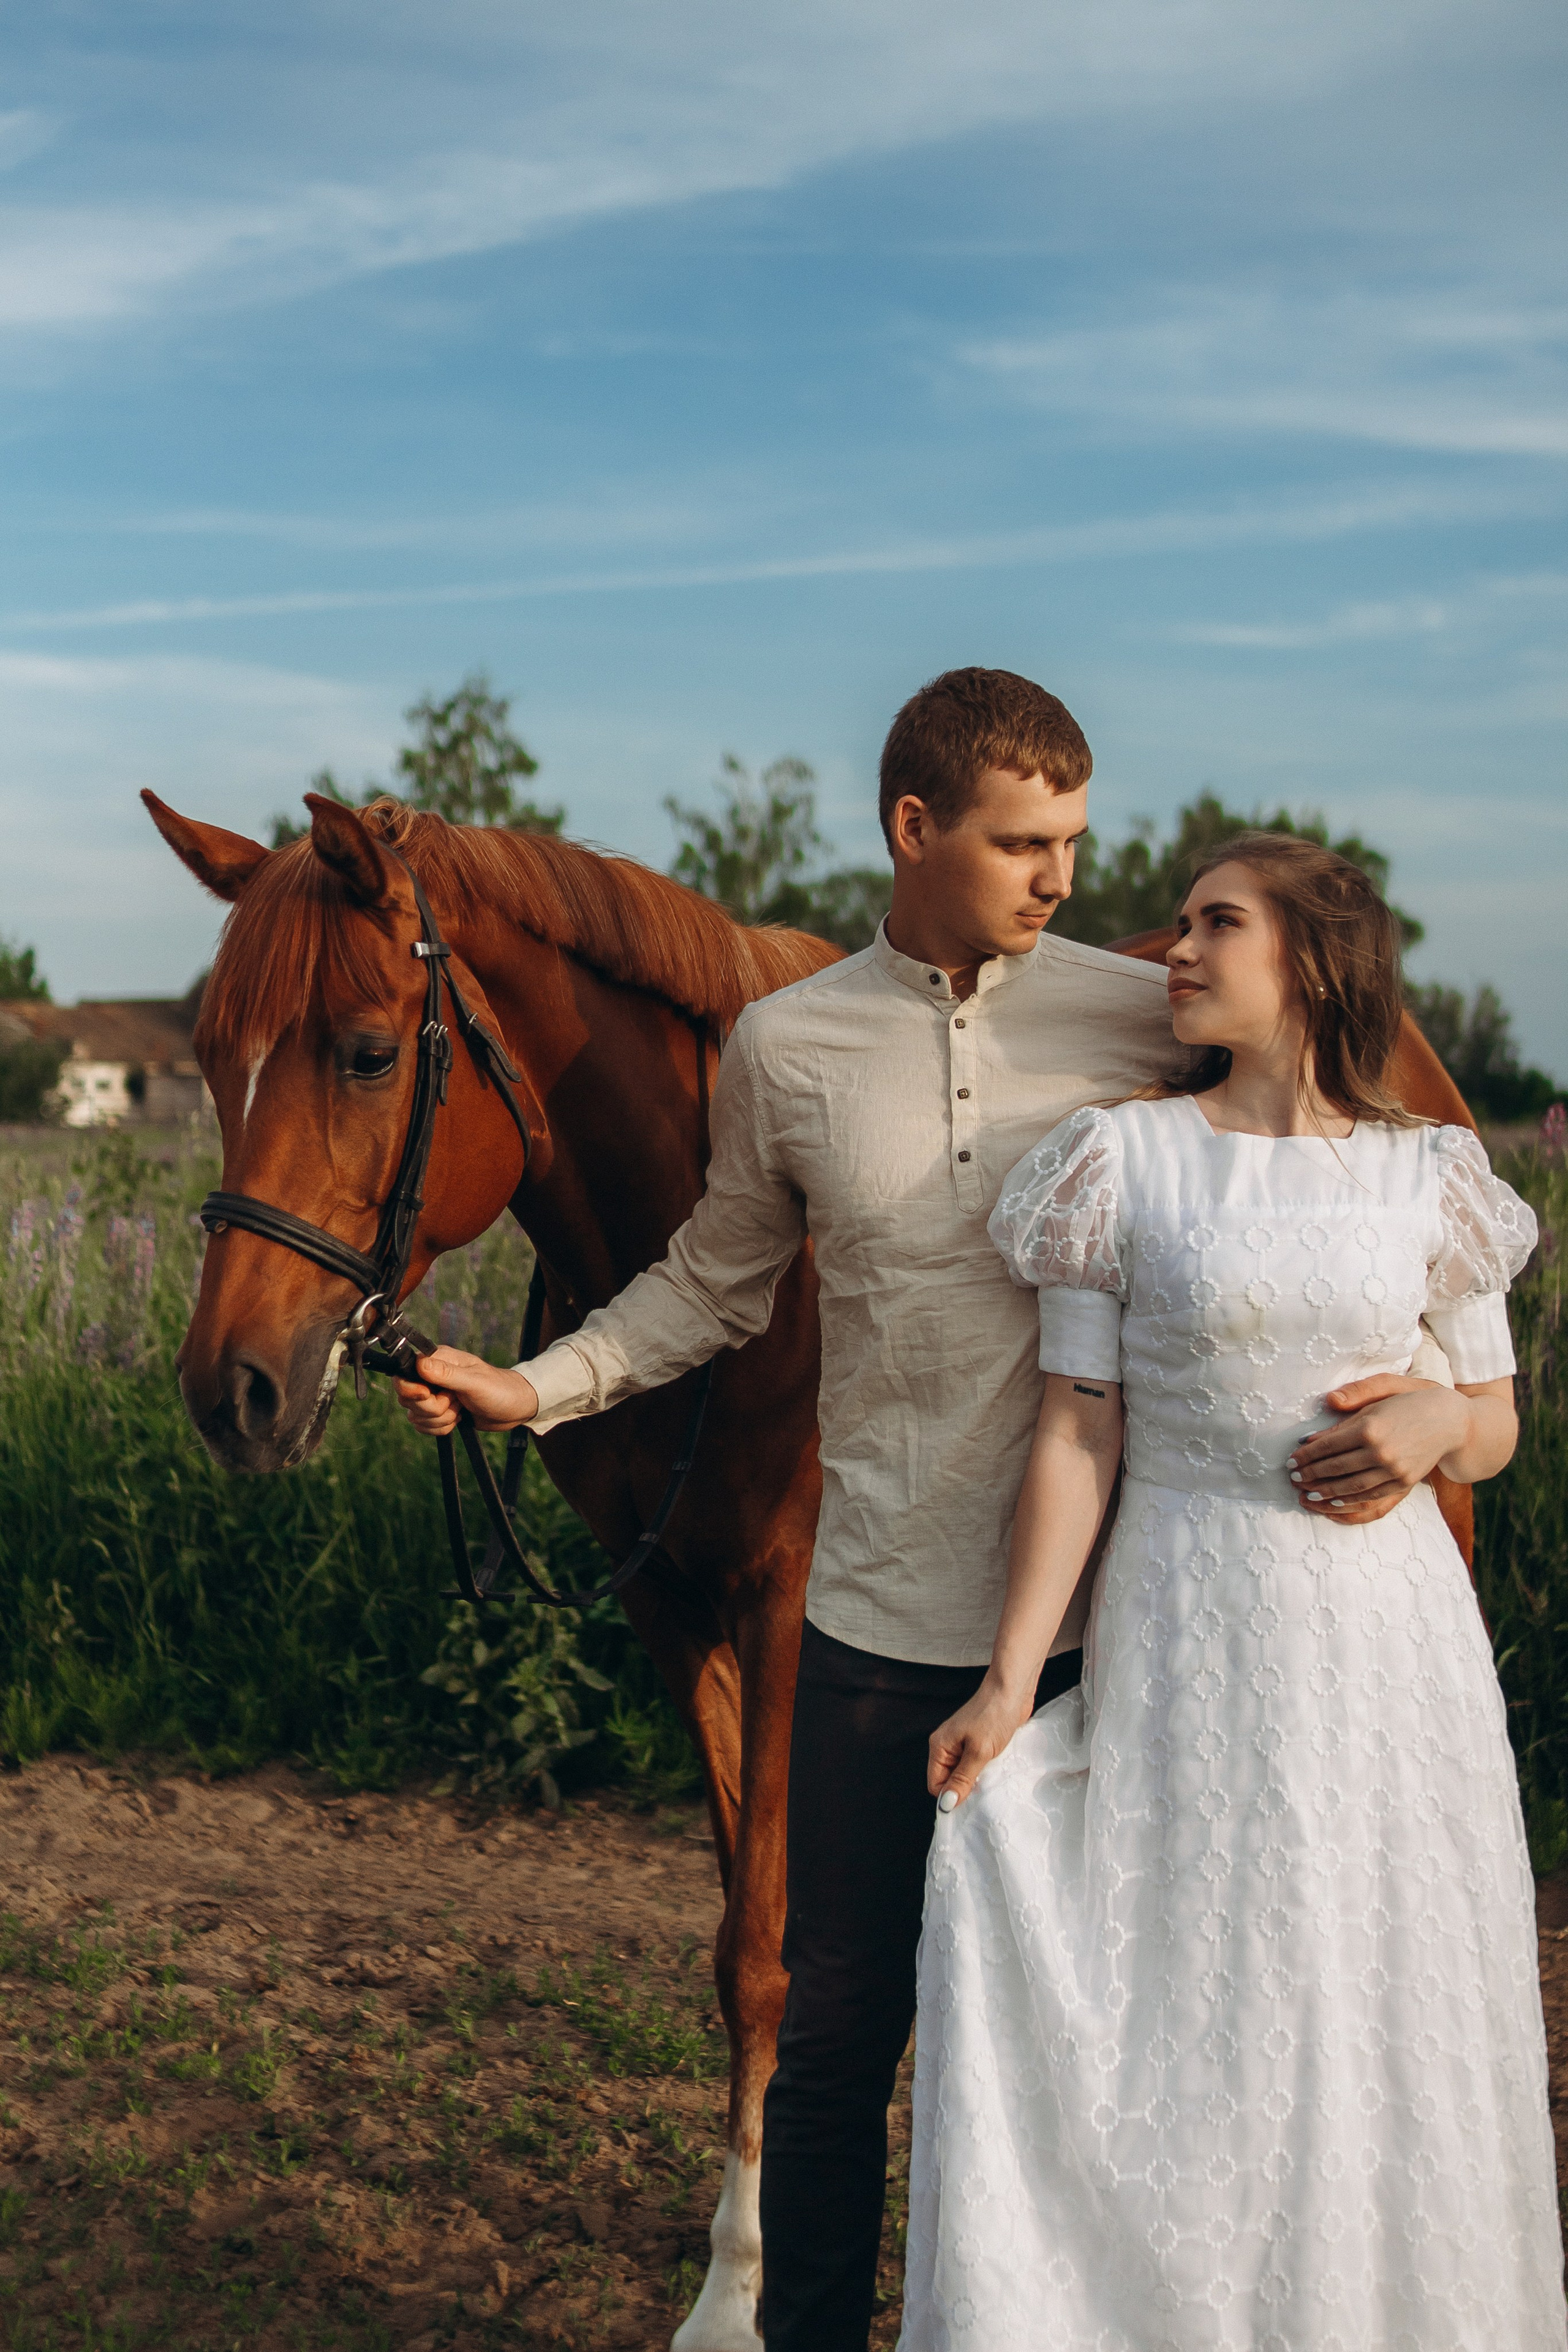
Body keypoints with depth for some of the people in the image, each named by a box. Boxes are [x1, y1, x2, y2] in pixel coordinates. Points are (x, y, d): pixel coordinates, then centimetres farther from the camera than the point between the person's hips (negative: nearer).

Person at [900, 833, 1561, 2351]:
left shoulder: (1431, 1176, 4)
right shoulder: (1124, 1161, -2)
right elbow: (1077, 1433, -5)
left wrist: (1433, 1425, -12)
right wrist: (1011, 1674, -11)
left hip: (1390, 1633, 2)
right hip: (1193, 1635, -2)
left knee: (1386, 2023, 10)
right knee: (1189, 2021, 4)